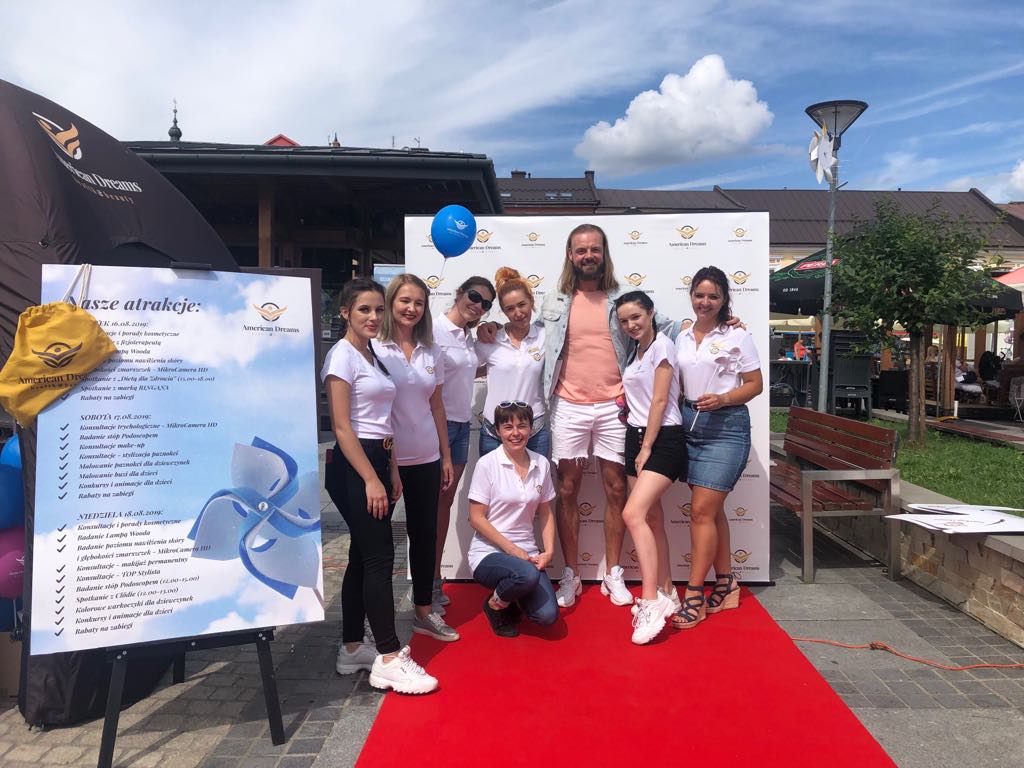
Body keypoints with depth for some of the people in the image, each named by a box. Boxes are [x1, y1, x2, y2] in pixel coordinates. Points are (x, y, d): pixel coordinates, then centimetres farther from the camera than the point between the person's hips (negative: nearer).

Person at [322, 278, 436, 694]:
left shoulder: (373, 355, 15)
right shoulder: (342, 356, -10)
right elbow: (342, 427, -16)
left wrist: (392, 471, 14)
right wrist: (371, 480, -19)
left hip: (377, 460, 9)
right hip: (353, 465, -9)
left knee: (363, 556, 13)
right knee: (379, 557, -7)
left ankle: (352, 648, 24)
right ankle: (389, 659, 0)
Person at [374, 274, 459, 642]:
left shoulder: (431, 353, 8)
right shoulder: (375, 349, -8)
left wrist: (446, 456, 11)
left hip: (426, 459, 5)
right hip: (387, 459, -5)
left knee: (425, 532, 12)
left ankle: (424, 610, 28)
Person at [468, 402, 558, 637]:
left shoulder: (541, 464, 2)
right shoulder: (487, 464, -10)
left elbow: (545, 513, 10)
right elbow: (476, 518, -10)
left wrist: (549, 551, -3)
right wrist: (511, 549, -14)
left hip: (525, 552, 4)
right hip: (489, 552, -4)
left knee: (547, 615, -14)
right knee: (528, 575, -35)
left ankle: (512, 600, 20)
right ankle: (495, 604, 0)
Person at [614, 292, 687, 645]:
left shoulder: (662, 345, -9)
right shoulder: (635, 351, 16)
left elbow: (660, 401, -14)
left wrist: (647, 448, -15)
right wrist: (637, 445, 9)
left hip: (663, 440, -8)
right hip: (636, 437, 8)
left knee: (633, 514, -21)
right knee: (652, 519, 10)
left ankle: (651, 603, -18)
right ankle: (667, 594, 20)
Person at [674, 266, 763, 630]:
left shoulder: (737, 336, -4)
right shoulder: (683, 337, 10)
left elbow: (755, 384, -4)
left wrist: (722, 399, -19)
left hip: (726, 426, -5)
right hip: (690, 423, 6)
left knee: (702, 510, -9)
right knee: (712, 509, 12)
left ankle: (693, 597, -1)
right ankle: (726, 585, 25)